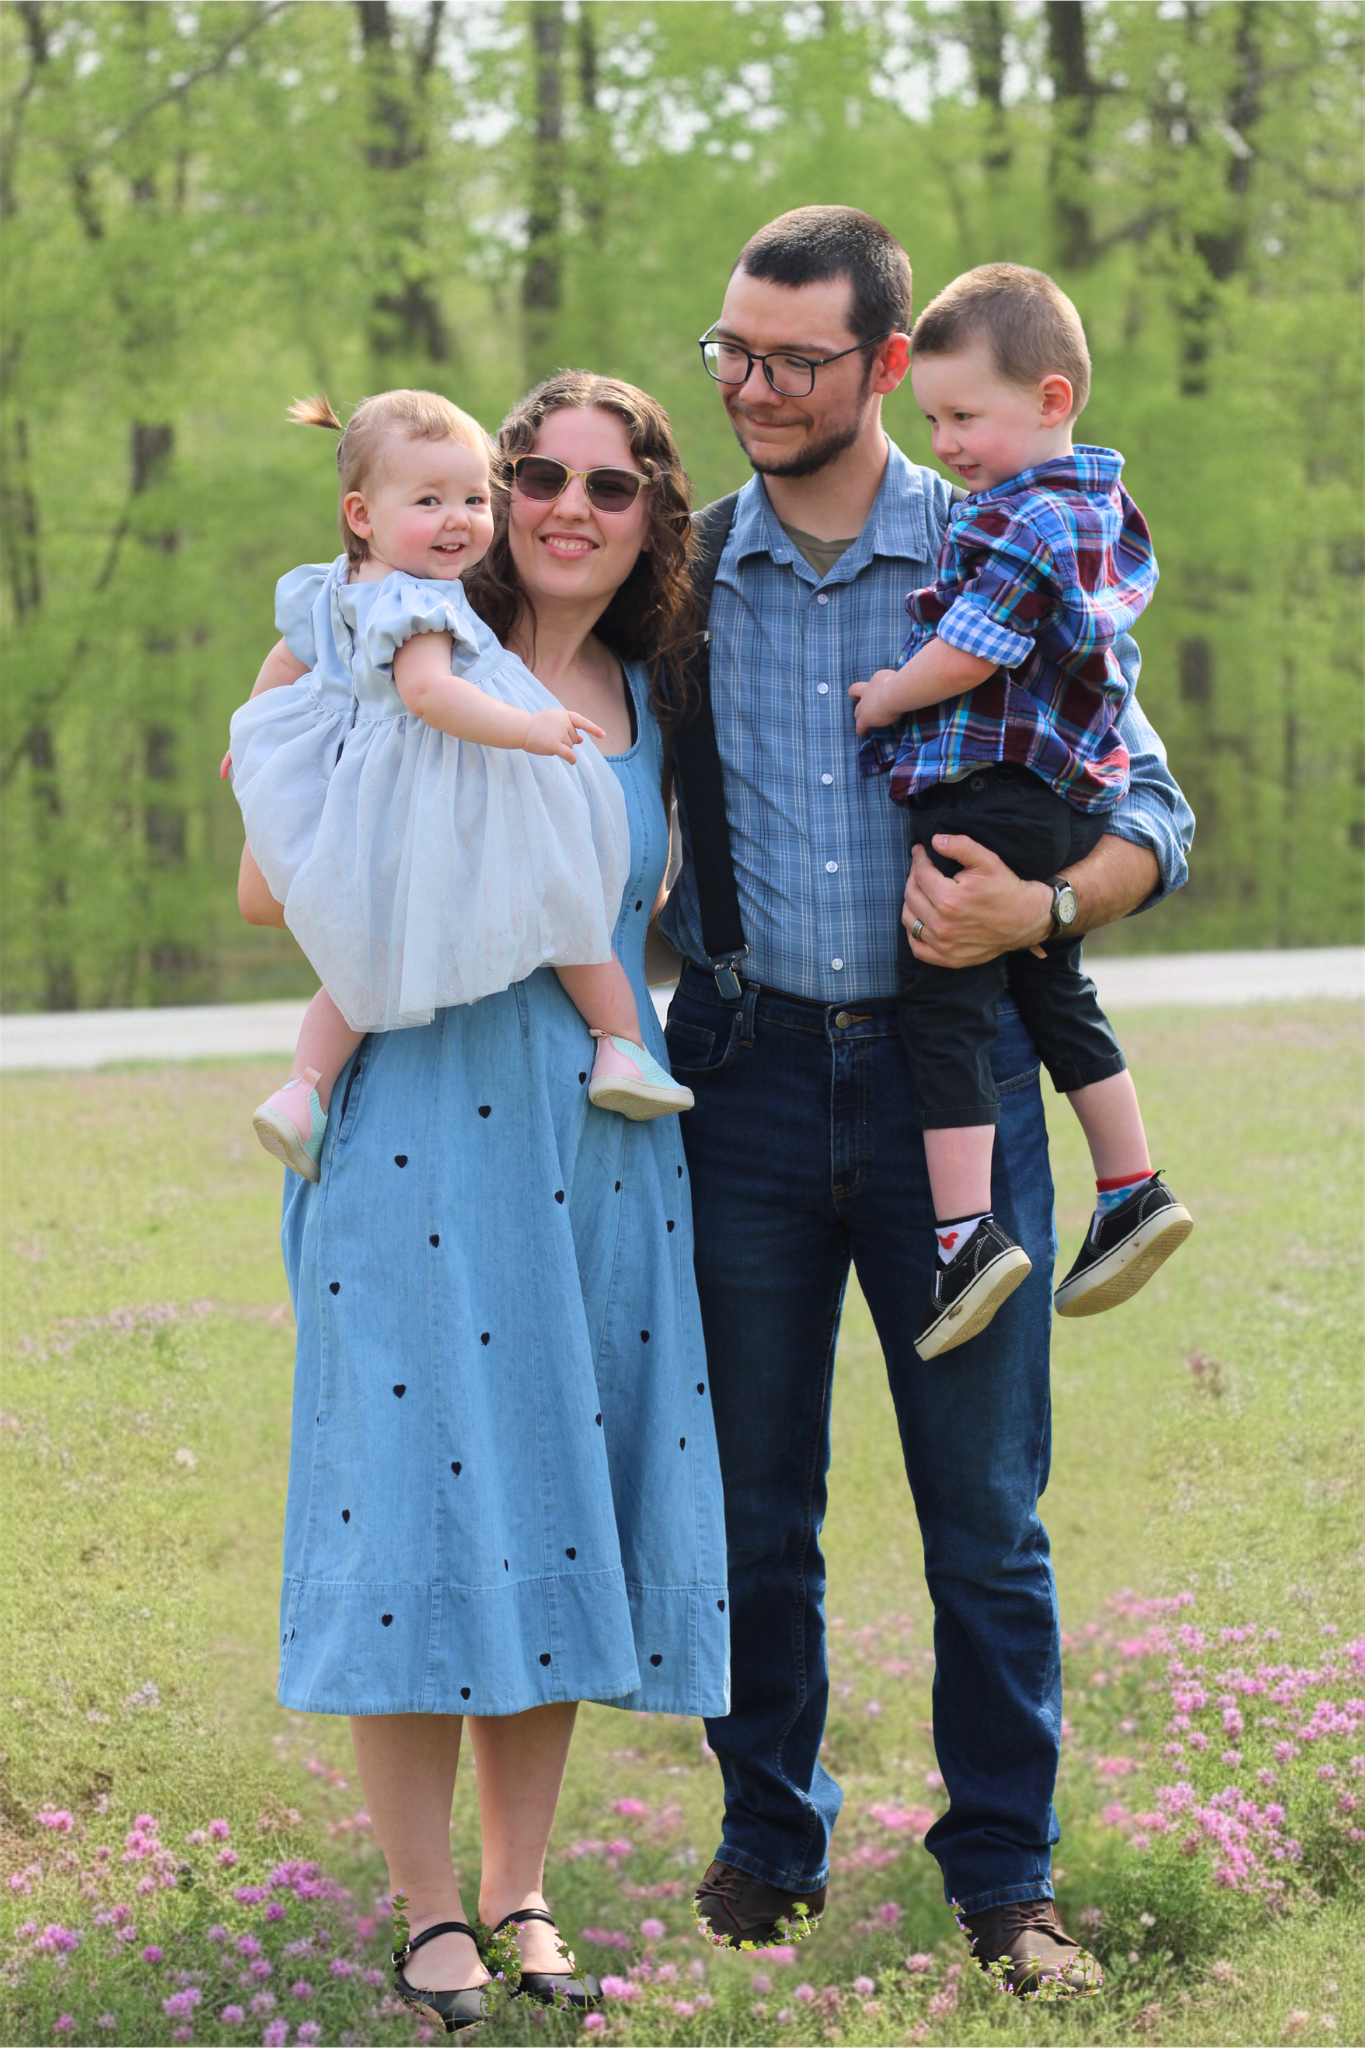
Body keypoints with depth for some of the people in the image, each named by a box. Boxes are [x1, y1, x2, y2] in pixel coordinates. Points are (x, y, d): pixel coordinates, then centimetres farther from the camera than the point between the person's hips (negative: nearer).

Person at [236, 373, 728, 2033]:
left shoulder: (646, 700, 13)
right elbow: (275, 888, -4)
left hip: (600, 1147, 5)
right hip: (422, 1133, -5)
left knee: (565, 1511, 7)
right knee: (421, 1505, -3)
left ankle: (521, 1897, 19)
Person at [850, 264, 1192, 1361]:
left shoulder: (1022, 521, -18)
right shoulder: (1103, 506, 12)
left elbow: (967, 656, -21)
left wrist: (887, 698, -4)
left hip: (986, 801, -10)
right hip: (1074, 803, 10)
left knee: (946, 1012, -7)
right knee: (1055, 995, 22)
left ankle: (968, 1233, -12)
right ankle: (1133, 1189, 24)